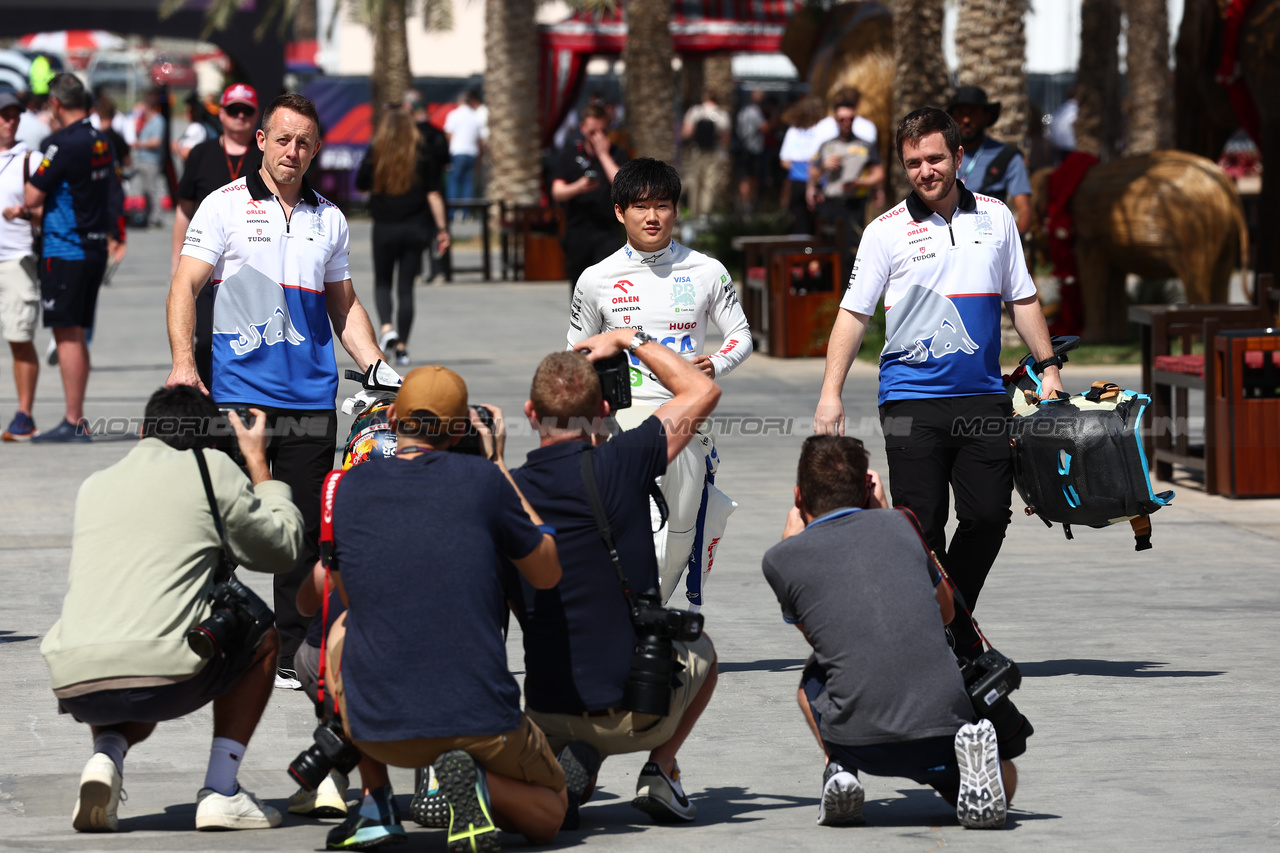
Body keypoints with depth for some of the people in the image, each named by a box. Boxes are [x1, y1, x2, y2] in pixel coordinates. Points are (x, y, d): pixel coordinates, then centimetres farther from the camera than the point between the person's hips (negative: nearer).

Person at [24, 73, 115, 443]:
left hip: (64, 251, -8)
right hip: (95, 248, 8)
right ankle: (77, 419, 18)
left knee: (67, 336, -6)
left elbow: (33, 197, -15)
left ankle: (72, 422, -7)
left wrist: (31, 172, 8)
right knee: (77, 336, 14)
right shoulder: (101, 143, 10)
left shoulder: (64, 145, -17)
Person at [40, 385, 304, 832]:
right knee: (262, 640, 26)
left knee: (139, 713, 40)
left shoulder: (93, 486, 24)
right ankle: (220, 791, 15)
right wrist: (258, 464, 35)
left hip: (74, 688, 4)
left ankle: (106, 754, 5)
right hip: (164, 676, -4)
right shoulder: (212, 469, 10)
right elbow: (282, 548, 22)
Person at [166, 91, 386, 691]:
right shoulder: (225, 207, 2)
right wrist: (183, 360, -17)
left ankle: (289, 654, 9)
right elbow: (187, 285, -3)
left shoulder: (328, 219, 15)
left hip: (310, 397, 4)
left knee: (304, 530, 3)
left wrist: (375, 365, 11)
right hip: (239, 391, -4)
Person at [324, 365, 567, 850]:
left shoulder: (347, 489, 4)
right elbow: (548, 574, 12)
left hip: (379, 731, 2)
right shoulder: (482, 479, -3)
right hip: (483, 727, -2)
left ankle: (375, 804, 22)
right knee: (549, 810, 26)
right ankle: (478, 786, -9)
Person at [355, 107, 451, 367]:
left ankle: (387, 327, -13)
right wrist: (442, 228, -1)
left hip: (384, 228, -1)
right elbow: (433, 194, -4)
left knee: (382, 283, 13)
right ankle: (402, 346, 3)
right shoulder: (422, 155, -1)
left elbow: (360, 186, 7)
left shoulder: (375, 154, -3)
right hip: (415, 228, 1)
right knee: (406, 287, 6)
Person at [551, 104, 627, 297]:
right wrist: (578, 187, -22)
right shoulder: (569, 153, 6)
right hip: (577, 231, 2)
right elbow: (557, 192, -1)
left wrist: (603, 155, -12)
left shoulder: (616, 154, 2)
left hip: (607, 232, -2)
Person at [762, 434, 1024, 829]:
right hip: (944, 721, 0)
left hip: (858, 743, 0)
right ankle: (974, 753, -4)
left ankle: (840, 770, 7)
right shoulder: (897, 524, 14)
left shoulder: (782, 558, 7)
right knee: (1004, 784, 33)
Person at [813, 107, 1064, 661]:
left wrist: (1048, 367, 14)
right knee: (921, 526, -5)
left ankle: (958, 629, 17)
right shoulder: (887, 231, 0)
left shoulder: (995, 218, 10)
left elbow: (1021, 299, 18)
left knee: (988, 517, -1)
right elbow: (853, 313, 1)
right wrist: (831, 394, -6)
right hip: (913, 397, -3)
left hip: (983, 397, 3)